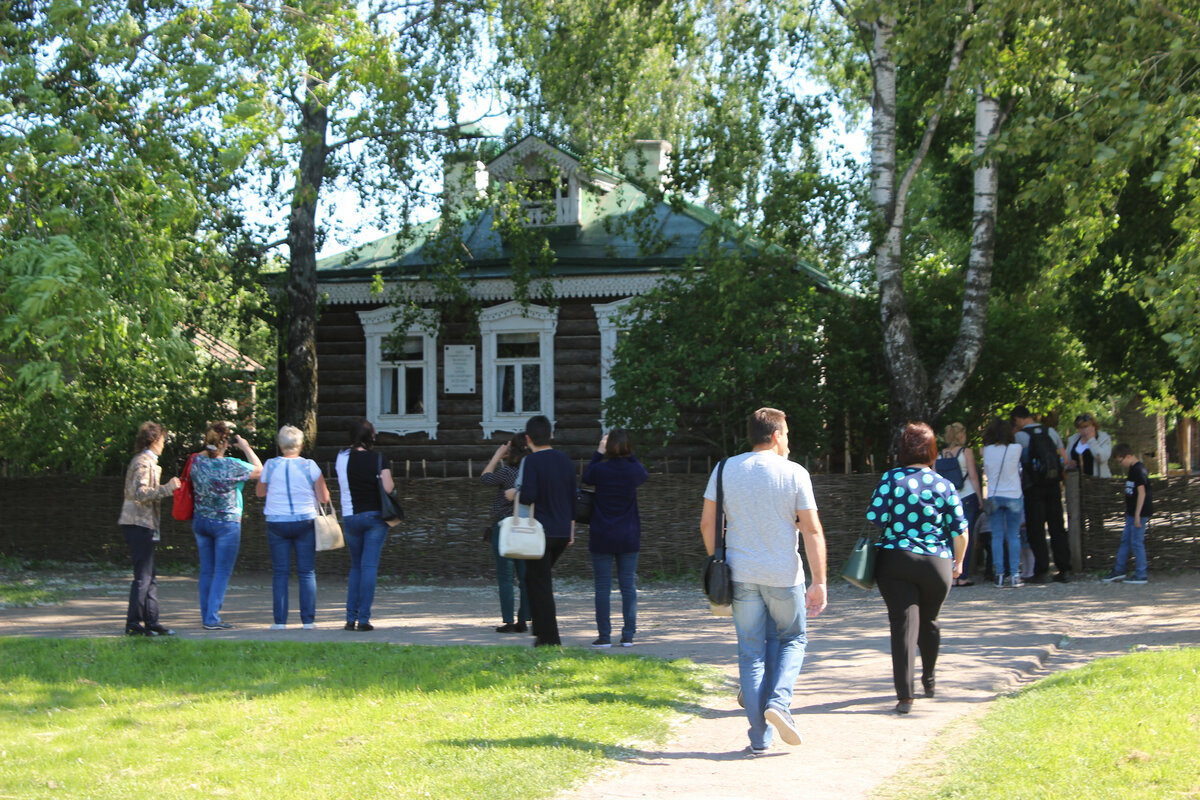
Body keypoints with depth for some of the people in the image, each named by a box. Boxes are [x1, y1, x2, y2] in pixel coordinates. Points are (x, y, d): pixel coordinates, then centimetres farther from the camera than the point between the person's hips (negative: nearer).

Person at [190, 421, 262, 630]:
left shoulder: (197, 461, -5)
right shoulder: (231, 465, -17)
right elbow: (259, 470, -2)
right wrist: (245, 447, 3)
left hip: (200, 521, 5)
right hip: (226, 524, -5)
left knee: (206, 571, 12)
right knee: (222, 572, 0)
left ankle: (206, 616, 16)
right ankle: (212, 618, -3)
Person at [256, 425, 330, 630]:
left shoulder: (270, 465, -2)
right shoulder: (310, 466, -4)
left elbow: (259, 492, 13)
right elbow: (324, 497, -1)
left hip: (277, 523, 0)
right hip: (305, 521, 0)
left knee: (280, 573, 5)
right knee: (307, 572, 5)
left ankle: (280, 620, 2)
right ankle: (308, 619, 2)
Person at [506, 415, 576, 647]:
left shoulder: (531, 461, -11)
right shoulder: (565, 460, 10)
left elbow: (528, 496, -21)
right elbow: (573, 498, 14)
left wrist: (513, 494, 0)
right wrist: (571, 530, 22)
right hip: (562, 532, 7)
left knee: (540, 583, 0)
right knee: (533, 578, 21)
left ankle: (550, 638, -3)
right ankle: (541, 631, 19)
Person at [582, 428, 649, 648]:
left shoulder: (600, 469, -11)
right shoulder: (634, 470, -6)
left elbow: (585, 478, 12)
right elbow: (645, 475, 19)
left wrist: (599, 453, 14)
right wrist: (628, 454, 17)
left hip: (602, 537, -2)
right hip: (629, 537, 2)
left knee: (603, 587, 2)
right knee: (628, 586, 7)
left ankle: (604, 636, 1)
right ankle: (628, 635, 5)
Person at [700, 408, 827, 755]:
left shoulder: (725, 469, 2)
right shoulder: (794, 473, -6)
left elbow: (707, 523, 3)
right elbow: (812, 530, -8)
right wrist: (819, 582, -6)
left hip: (741, 574, 2)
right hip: (784, 576, -2)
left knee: (751, 652, 7)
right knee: (792, 640, 19)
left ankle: (760, 738, 6)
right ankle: (778, 701, -5)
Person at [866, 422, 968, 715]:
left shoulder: (891, 479, -4)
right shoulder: (945, 486, 2)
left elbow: (874, 519, -9)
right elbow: (960, 531, 2)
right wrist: (958, 562, 17)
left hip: (894, 561, -2)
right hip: (936, 564, 2)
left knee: (903, 622, -3)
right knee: (929, 621, 22)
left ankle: (905, 695, -12)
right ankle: (929, 680, 41)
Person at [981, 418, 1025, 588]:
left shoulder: (987, 451, -3)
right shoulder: (1015, 449, -9)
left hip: (993, 496, 2)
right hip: (1013, 496, -1)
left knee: (997, 537, 4)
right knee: (1014, 537, 3)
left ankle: (999, 575, 2)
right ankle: (1014, 575, -2)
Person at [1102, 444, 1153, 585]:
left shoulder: (1139, 470, -17)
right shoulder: (1132, 469, 14)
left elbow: (1142, 492, -20)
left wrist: (1137, 515, -21)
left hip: (1139, 513, -10)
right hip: (1132, 513, 10)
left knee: (1137, 542, -5)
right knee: (1125, 540, 15)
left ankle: (1141, 575, 1)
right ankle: (1118, 571, 23)